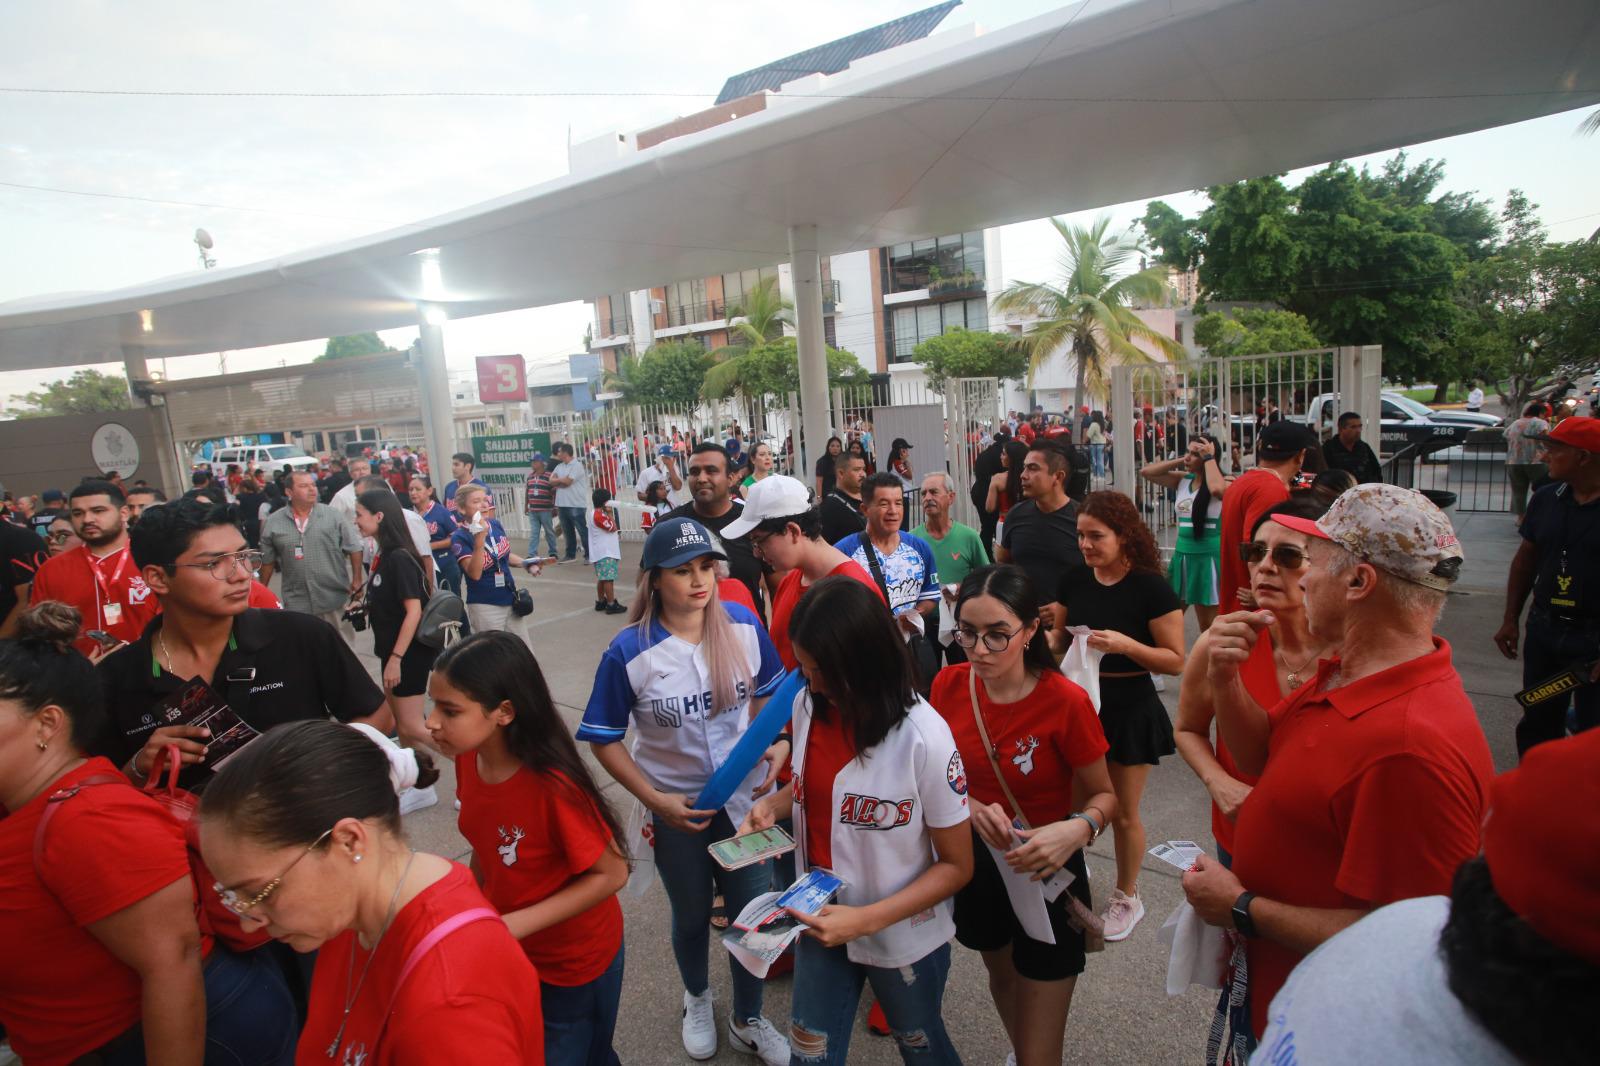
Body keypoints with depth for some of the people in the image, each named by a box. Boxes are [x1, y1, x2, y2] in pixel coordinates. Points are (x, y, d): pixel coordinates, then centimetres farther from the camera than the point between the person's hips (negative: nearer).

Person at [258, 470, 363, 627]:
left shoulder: (333, 515, -2)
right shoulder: (273, 522, 1)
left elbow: (354, 547, 1)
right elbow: (267, 560, 9)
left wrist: (357, 579, -2)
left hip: (334, 599, -1)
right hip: (296, 603, 1)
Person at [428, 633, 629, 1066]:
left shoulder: (554, 786, -34)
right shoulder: (468, 760, -13)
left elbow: (611, 873, -24)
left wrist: (514, 925, -26)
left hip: (576, 961, -6)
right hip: (507, 952, 6)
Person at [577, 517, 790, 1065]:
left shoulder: (743, 625, -13)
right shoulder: (628, 652, -20)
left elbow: (768, 692, 3)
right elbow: (604, 741, -10)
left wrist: (778, 742, -14)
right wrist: (655, 800, -17)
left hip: (748, 796, 2)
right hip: (677, 810, -1)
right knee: (692, 916, 23)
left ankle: (748, 1021, 45)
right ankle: (697, 999, 57)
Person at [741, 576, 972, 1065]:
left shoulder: (924, 739, -28)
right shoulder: (807, 704, -12)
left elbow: (957, 866, -18)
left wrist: (867, 919, -26)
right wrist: (772, 806, -11)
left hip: (904, 939, -3)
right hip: (821, 922, 4)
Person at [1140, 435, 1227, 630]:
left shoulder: (1224, 483, -11)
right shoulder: (1182, 480, 5)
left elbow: (1217, 489, -35)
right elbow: (1146, 472, 2)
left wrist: (1209, 458, -21)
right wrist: (1179, 460, -2)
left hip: (1208, 557, -6)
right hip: (1181, 555, 6)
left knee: (1209, 627, 6)